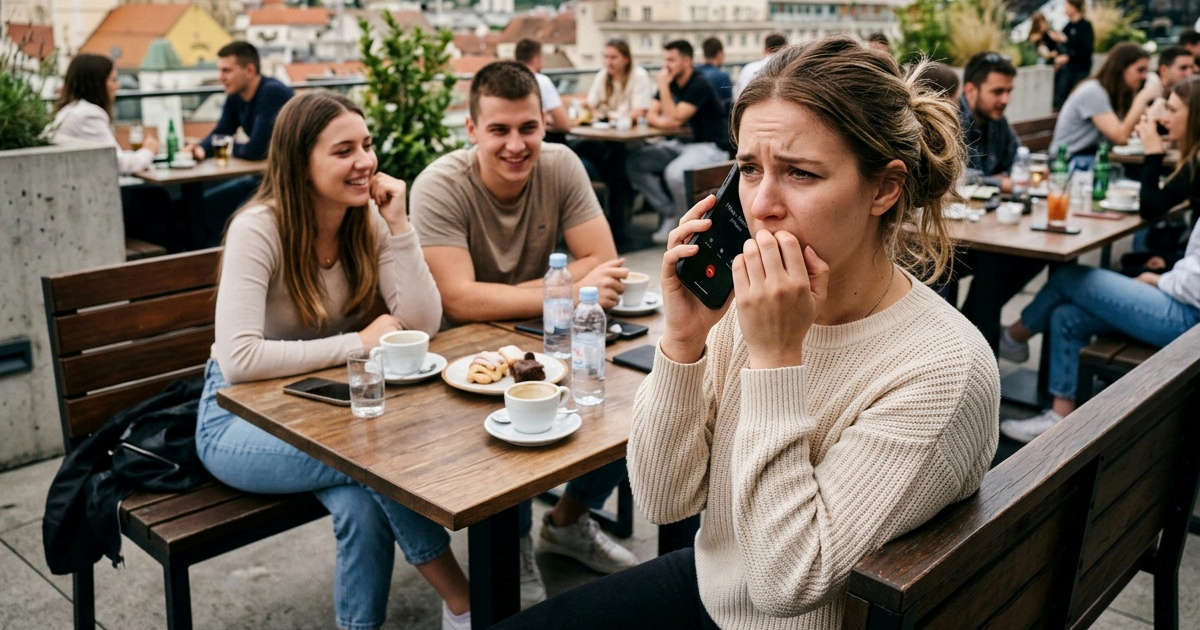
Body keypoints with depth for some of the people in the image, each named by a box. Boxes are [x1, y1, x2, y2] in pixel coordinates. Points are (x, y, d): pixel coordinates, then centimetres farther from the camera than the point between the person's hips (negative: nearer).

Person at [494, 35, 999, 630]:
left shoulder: (943, 369, -25)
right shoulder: (748, 301, -10)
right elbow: (663, 501, -8)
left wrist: (777, 356, -29)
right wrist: (683, 340, -22)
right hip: (706, 582, 5)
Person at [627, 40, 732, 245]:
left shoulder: (700, 85, -16)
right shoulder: (671, 84, 8)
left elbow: (675, 118, -24)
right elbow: (651, 116, 4)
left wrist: (663, 86, -18)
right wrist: (662, 121, -19)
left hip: (711, 146, -8)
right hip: (683, 144, 8)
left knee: (674, 172, -36)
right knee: (635, 161, -9)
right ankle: (669, 212, -1)